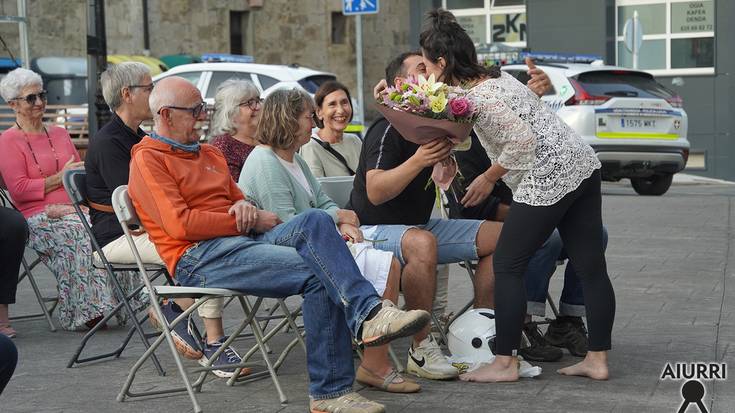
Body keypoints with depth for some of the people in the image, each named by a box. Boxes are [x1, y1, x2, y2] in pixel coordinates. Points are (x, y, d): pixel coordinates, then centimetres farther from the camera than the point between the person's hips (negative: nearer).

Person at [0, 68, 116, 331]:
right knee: (75, 232, -35)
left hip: (73, 210, 5)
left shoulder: (60, 134, 25)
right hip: (37, 218, -5)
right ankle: (83, 311, -31)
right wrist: (60, 178, -5)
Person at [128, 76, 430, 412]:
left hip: (242, 241, 7)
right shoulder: (148, 159, 1)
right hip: (198, 257, -7)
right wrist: (250, 221, -7)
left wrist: (246, 208, 1)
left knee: (314, 221, -24)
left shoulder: (209, 154, 27)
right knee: (317, 272, -25)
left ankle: (356, 340, -34)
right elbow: (180, 224, -11)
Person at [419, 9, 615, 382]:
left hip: (547, 179, -10)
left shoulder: (479, 98, -14)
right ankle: (598, 359, 14)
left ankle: (504, 363, 3)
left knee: (507, 266, 0)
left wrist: (489, 178, -4)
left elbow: (522, 143, -20)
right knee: (590, 267, 8)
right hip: (582, 166, 10)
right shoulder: (494, 75, 16)